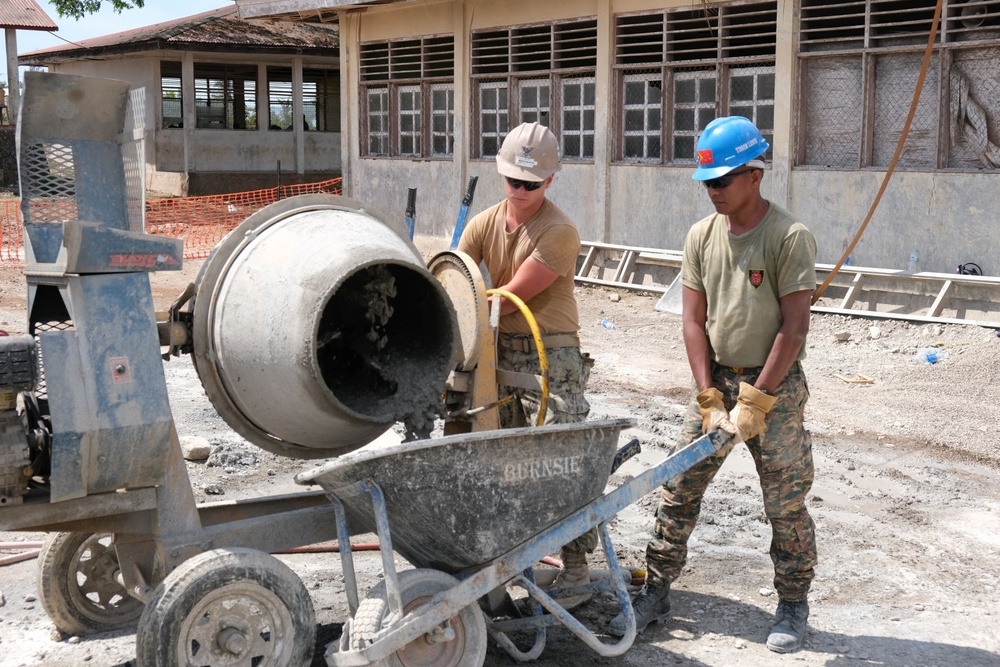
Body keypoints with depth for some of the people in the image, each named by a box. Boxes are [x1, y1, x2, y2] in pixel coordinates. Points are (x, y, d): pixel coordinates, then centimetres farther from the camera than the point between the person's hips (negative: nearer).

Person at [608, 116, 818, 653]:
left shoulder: (789, 237, -13)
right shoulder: (701, 236, 2)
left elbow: (794, 328, -15)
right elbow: (693, 321, 2)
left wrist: (755, 400, -17)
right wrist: (709, 399, -5)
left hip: (774, 386, -4)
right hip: (715, 381, 5)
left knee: (785, 504, 4)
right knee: (679, 489, 5)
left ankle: (792, 607, 20)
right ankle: (655, 592, 16)